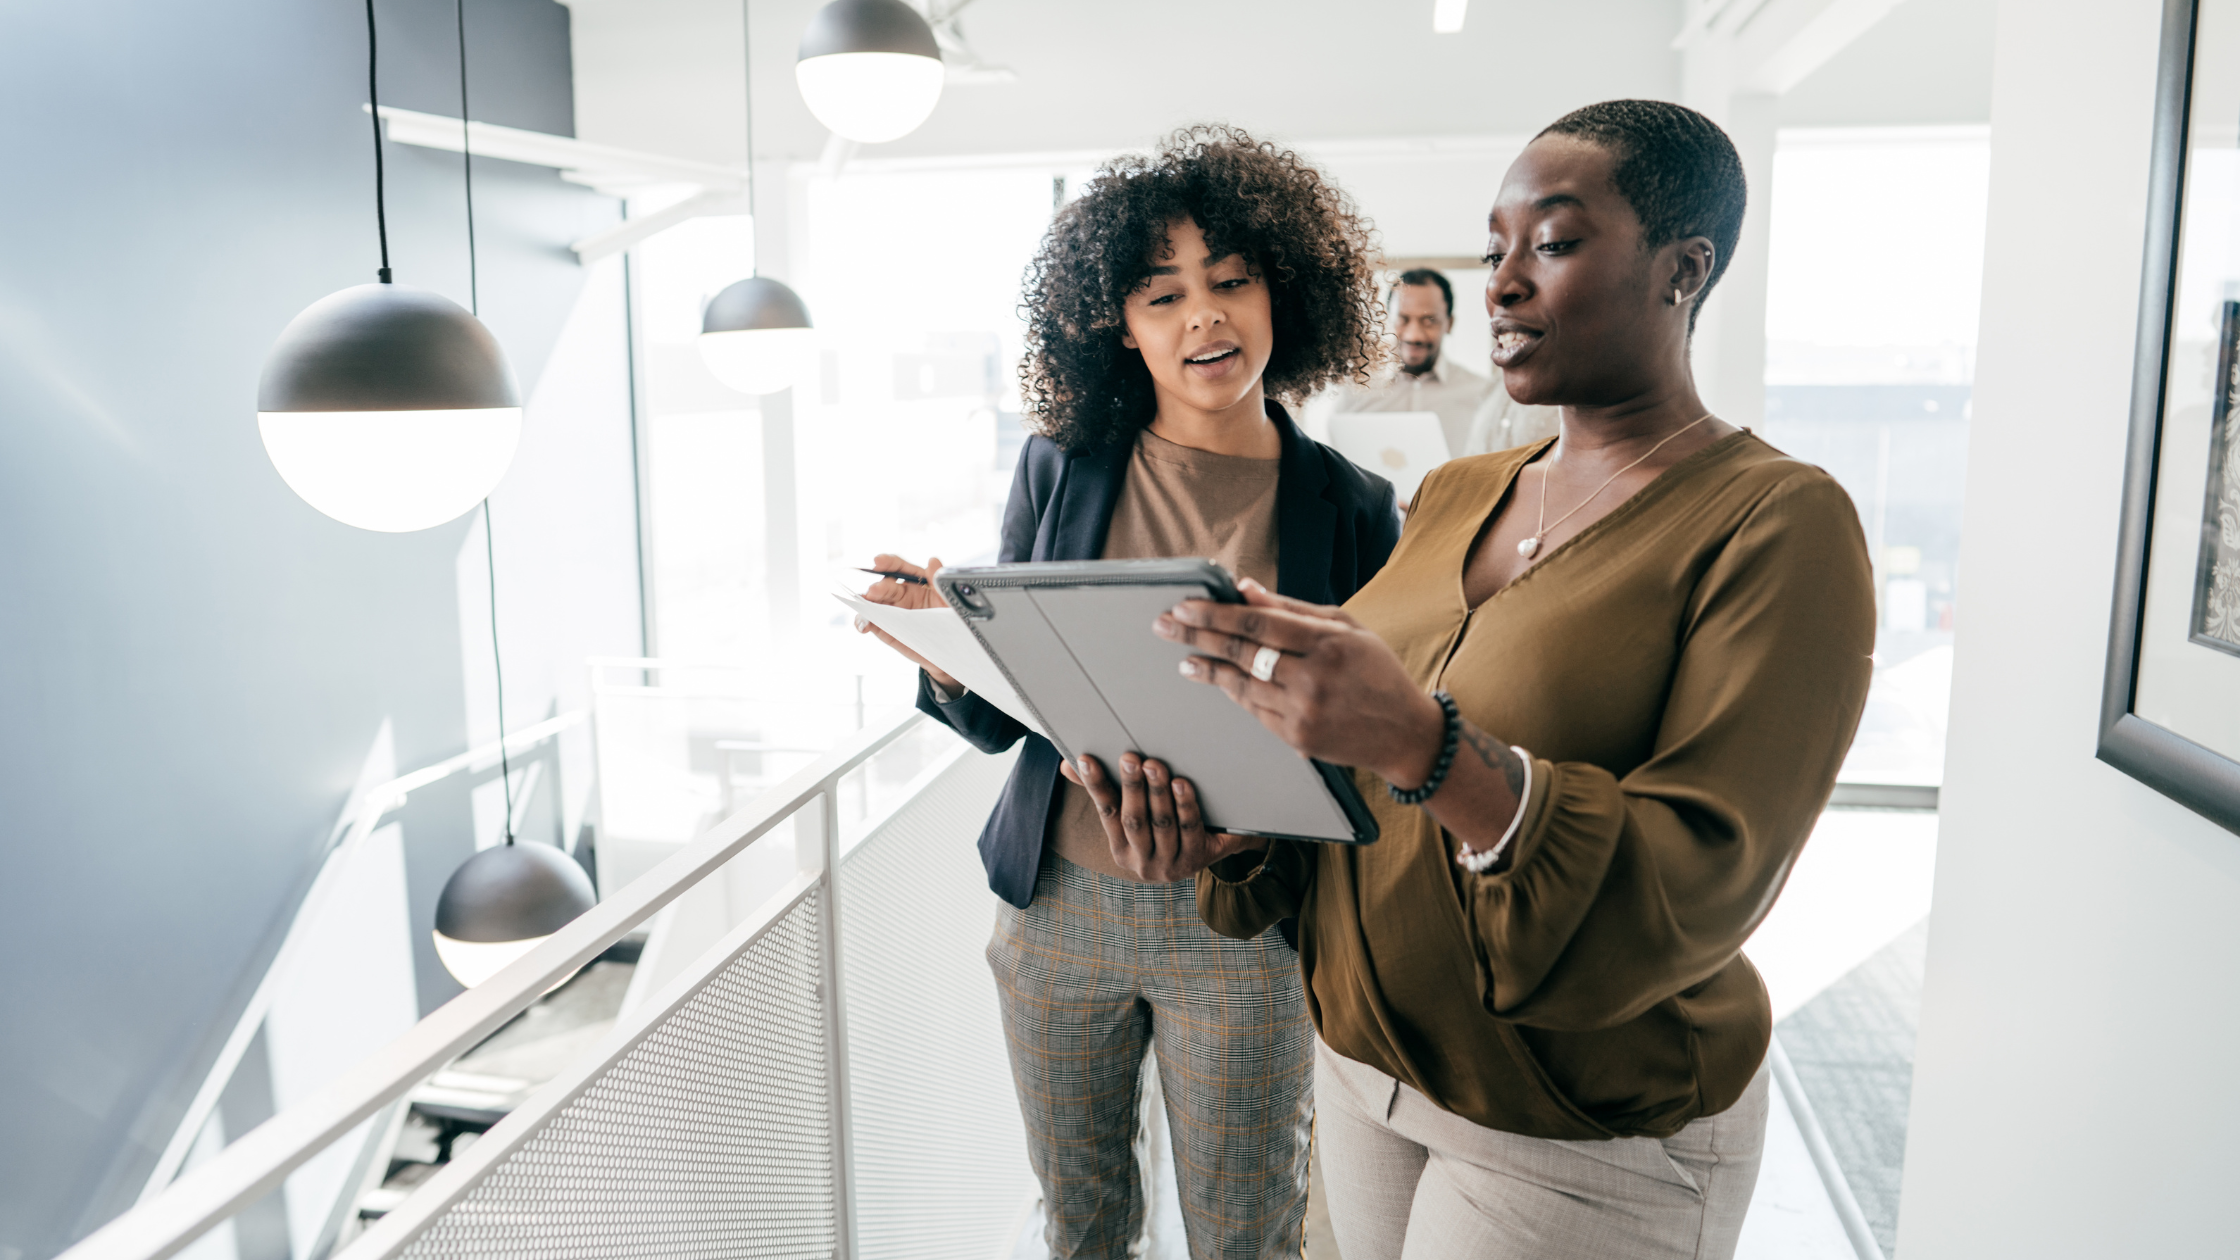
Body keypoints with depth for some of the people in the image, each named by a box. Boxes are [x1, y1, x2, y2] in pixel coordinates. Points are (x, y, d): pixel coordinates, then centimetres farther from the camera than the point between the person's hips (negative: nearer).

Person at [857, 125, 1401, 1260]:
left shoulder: (1351, 512, -7)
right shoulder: (1063, 468, -2)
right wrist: (946, 652, -20)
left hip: (1242, 933, -2)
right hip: (1056, 907, 2)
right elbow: (1000, 722, 2)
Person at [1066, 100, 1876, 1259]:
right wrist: (1228, 829, -13)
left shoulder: (1779, 523, -15)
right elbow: (1346, 770, 8)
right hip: (1363, 1057, 6)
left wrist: (1425, 748, -38)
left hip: (1584, 1140, -5)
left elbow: (1698, 884, -23)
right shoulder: (1453, 496, 5)